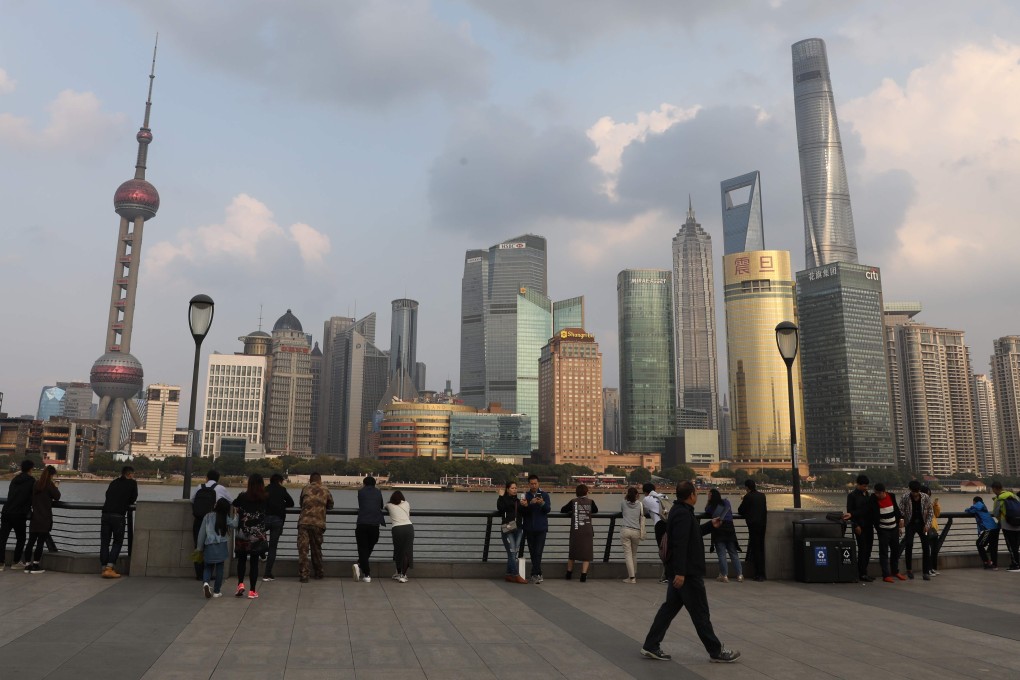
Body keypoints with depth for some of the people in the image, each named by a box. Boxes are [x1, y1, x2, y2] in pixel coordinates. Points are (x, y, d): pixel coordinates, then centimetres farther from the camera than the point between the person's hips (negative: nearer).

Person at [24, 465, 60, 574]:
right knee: (41, 542, 0)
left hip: (35, 517, 6)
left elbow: (32, 498, 18)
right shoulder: (49, 484, -10)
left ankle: (27, 565, 11)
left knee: (31, 541, 9)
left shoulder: (36, 483, 8)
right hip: (45, 518, -6)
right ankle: (35, 566, 1)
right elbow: (57, 496, -6)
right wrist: (55, 487, 7)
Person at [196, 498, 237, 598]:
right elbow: (234, 524, -15)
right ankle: (216, 591, 9)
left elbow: (202, 533, 5)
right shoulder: (226, 518, -1)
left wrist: (200, 547, 12)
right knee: (219, 568, 7)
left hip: (209, 546, 1)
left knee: (208, 567, 14)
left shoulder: (208, 516, 3)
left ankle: (206, 583, -14)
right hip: (221, 546, -1)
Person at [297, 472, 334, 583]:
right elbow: (330, 506, 21)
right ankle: (318, 573, 27)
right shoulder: (325, 491, 9)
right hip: (318, 523, 1)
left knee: (303, 549, 1)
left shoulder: (305, 489, 9)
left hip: (304, 523, -1)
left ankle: (303, 574, -5)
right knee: (316, 549, 17)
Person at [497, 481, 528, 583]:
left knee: (513, 553, 6)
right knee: (512, 553, -8)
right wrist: (501, 496, -17)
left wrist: (525, 506, -6)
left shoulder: (518, 501, 16)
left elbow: (524, 514, 11)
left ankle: (509, 574, 13)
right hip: (507, 529, -5)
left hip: (518, 529, 5)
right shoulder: (503, 500, 0)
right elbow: (500, 508, -21)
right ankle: (516, 575, -7)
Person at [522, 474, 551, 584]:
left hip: (541, 528, -1)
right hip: (529, 528, 2)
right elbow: (523, 510, -7)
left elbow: (548, 509, -7)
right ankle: (538, 574, 17)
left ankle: (535, 574, -5)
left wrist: (543, 503, -26)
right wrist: (530, 503, -24)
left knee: (538, 552, -9)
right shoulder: (525, 495, 3)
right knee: (532, 552, 7)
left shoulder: (544, 495, 3)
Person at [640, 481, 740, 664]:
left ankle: (651, 646, 13)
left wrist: (710, 525, 24)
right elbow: (680, 544, -27)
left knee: (670, 607, 12)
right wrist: (680, 572, -30)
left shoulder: (679, 511, 13)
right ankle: (716, 652, 13)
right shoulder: (683, 514, -20)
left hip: (680, 571, 10)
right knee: (700, 613, 2)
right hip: (687, 572, -10)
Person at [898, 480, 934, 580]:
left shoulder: (926, 498, -5)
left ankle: (926, 572, 5)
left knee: (926, 547, -3)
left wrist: (927, 524, -8)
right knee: (909, 545, -9)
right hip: (910, 524, -1)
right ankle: (909, 569, 9)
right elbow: (900, 511, -5)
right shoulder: (904, 499, -8)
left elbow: (930, 513, 1)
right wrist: (901, 519, -25)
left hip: (922, 524, 1)